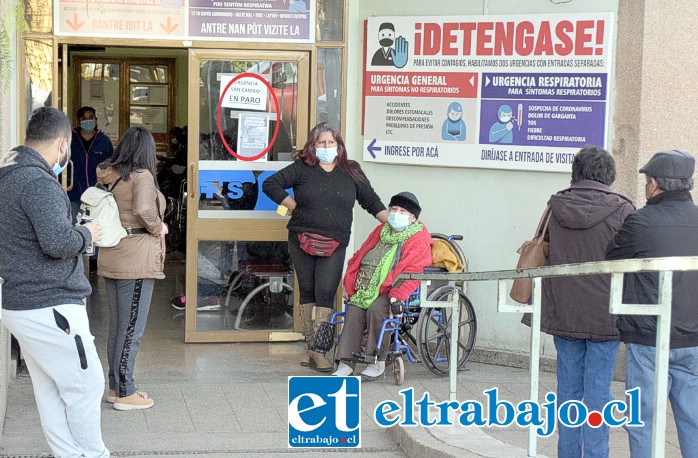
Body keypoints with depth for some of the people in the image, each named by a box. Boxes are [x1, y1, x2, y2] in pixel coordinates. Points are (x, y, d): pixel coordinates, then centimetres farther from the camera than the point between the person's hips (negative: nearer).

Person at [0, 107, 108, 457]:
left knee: (49, 390, 14)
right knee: (86, 384, 3)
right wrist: (86, 234, -10)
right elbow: (57, 241, -29)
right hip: (49, 307, -10)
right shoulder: (38, 182, -19)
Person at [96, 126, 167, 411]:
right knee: (132, 328, -2)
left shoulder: (110, 175, 10)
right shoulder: (141, 176, -13)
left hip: (112, 258, 8)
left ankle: (116, 386, 24)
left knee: (117, 325, 15)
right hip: (136, 259, -8)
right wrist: (159, 228, -11)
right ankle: (125, 394, 3)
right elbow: (144, 209, -27)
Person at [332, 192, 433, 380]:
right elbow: (359, 257, 21)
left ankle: (378, 363, -20)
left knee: (376, 310, -32)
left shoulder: (420, 239, -1)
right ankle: (346, 363, -22)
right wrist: (349, 286, 10)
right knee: (354, 311, -20)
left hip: (393, 289, -6)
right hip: (367, 290, 6)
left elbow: (411, 274, -12)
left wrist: (397, 297, -26)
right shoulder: (381, 231, 19)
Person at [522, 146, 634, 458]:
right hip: (605, 314, -3)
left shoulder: (556, 207, 1)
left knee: (568, 388, 12)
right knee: (597, 391, 2)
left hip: (562, 313, 3)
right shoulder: (621, 209, -7)